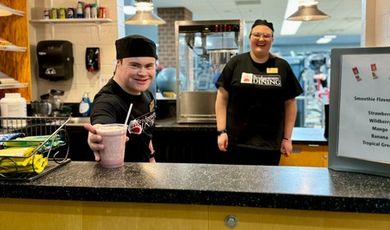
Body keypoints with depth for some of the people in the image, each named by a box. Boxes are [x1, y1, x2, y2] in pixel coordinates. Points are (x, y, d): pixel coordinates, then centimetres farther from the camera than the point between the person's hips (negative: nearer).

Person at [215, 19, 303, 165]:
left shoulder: (282, 67, 5)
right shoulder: (236, 63, 1)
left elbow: (290, 103, 7)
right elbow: (222, 98, 1)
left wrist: (287, 138, 3)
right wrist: (222, 131, -6)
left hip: (270, 144, 1)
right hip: (236, 141, -1)